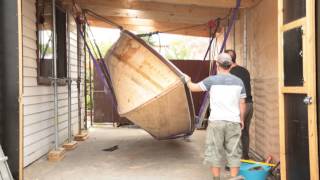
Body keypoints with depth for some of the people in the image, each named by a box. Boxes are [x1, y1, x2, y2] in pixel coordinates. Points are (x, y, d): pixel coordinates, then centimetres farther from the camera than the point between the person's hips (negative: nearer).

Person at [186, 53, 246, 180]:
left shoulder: (212, 80, -4)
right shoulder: (239, 82, 6)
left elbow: (193, 87, 7)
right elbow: (242, 104, 8)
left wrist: (188, 80, 28)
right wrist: (241, 120, 21)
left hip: (216, 121, -2)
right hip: (233, 122, 3)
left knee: (215, 152, 7)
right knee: (233, 153, 8)